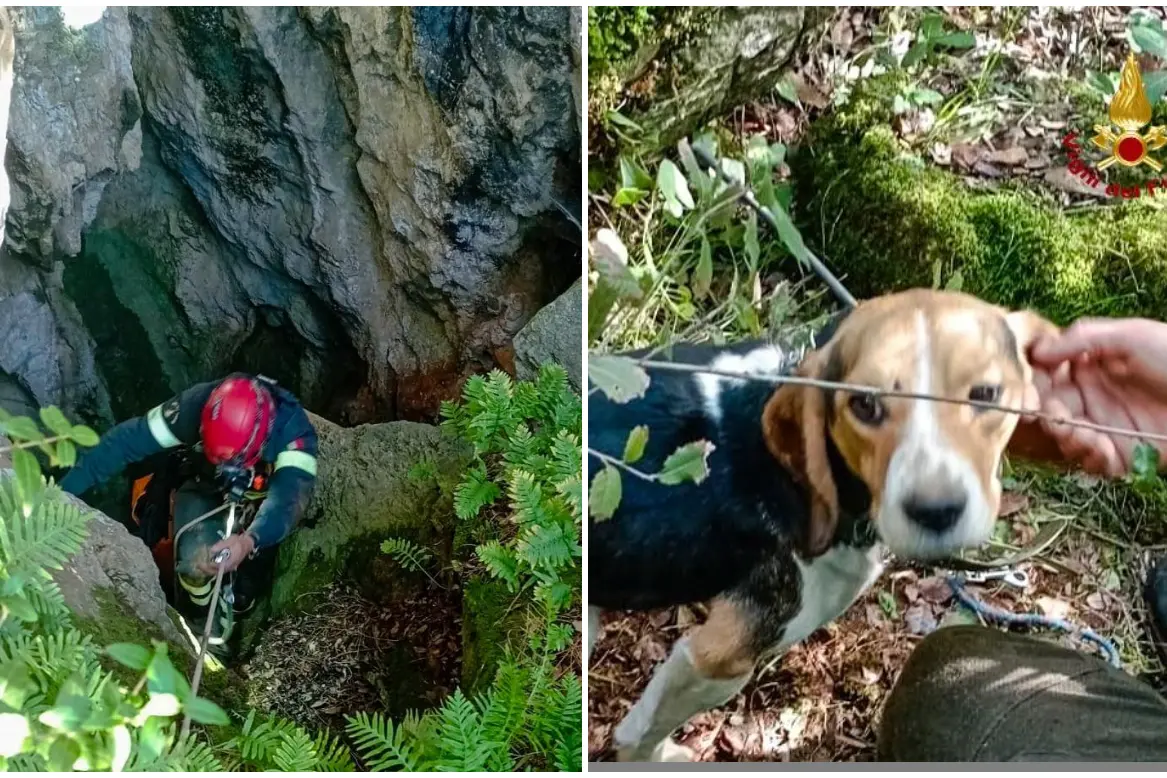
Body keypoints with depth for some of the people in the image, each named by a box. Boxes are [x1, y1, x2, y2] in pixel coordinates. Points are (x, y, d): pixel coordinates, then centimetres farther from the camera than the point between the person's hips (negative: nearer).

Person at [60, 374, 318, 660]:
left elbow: (291, 494, -51)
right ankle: (208, 632, -3)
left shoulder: (292, 425, -39)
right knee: (196, 555, -27)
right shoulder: (197, 404, -36)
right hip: (202, 489, 0)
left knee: (246, 592, -2)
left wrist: (249, 542, -69)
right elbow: (126, 441, -33)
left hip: (258, 499, 0)